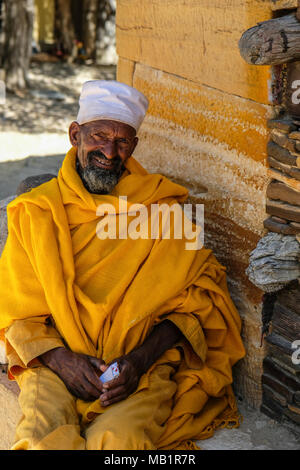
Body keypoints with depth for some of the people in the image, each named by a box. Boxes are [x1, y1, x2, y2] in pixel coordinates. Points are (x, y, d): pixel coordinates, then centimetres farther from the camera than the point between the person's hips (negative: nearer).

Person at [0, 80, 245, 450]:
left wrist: (140, 359, -12)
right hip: (56, 363, 1)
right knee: (42, 433, -28)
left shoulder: (160, 208, 5)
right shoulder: (37, 211, 8)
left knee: (115, 437, -30)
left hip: (145, 367, -1)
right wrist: (61, 358, -10)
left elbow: (194, 301, 3)